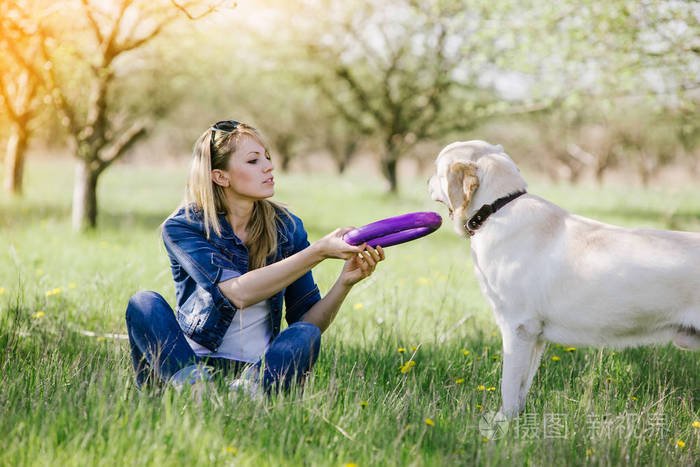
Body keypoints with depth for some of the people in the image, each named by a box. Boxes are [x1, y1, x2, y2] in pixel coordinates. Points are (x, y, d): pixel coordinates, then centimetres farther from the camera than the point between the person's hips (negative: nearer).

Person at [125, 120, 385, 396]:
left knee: (305, 335, -26)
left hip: (259, 369, 2)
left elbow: (308, 322, 2)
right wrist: (320, 251, -26)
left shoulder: (286, 227, 5)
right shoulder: (181, 227, -7)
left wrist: (346, 281, -17)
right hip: (190, 361, -2)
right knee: (144, 304, -25)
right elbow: (238, 293, -23)